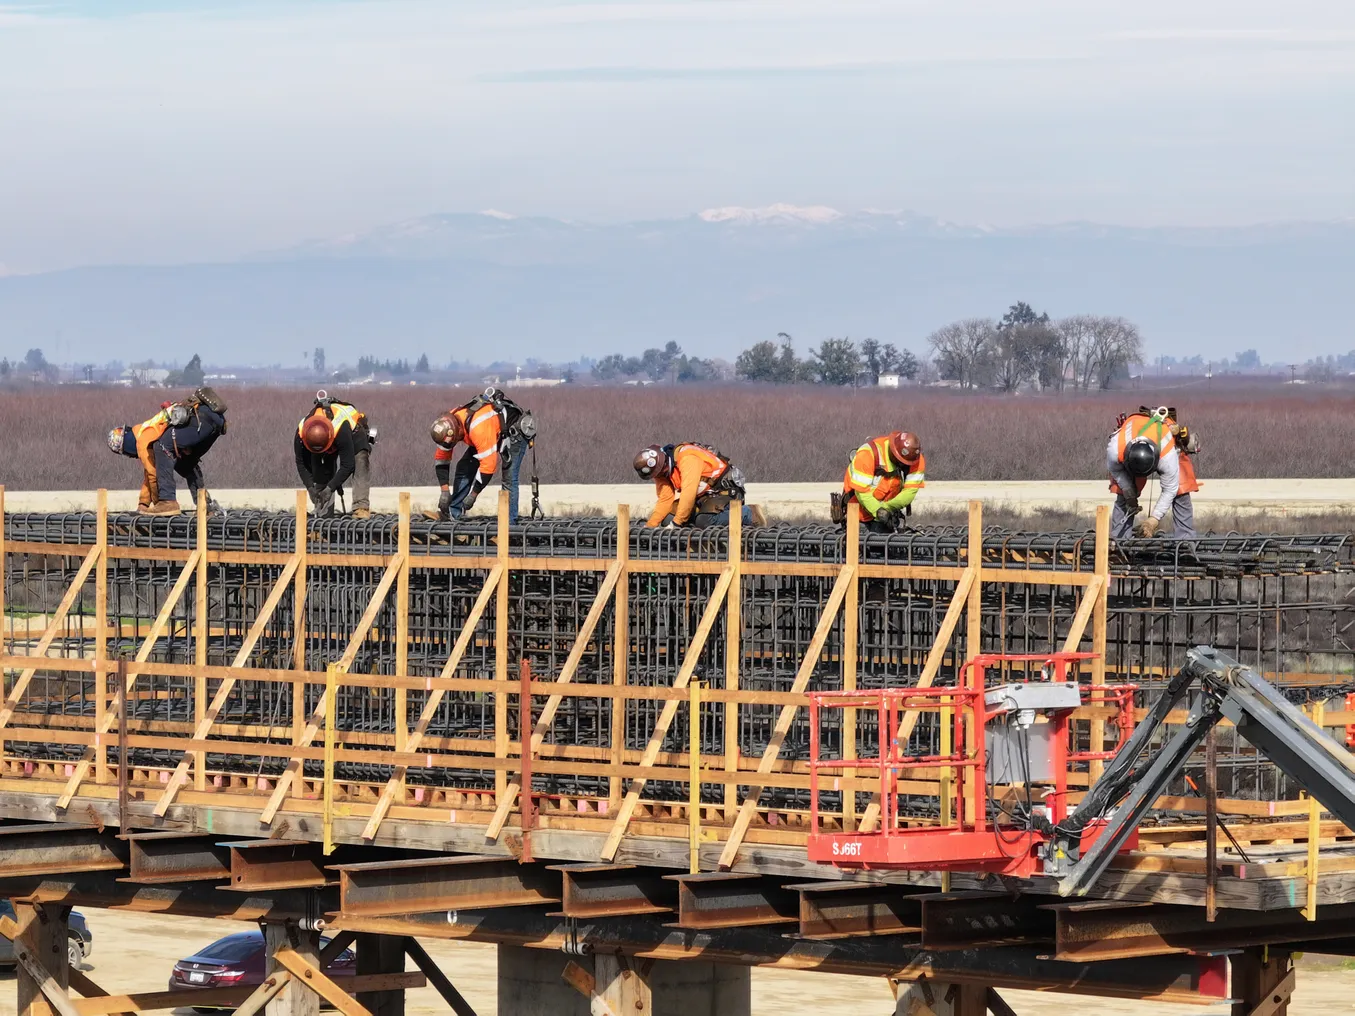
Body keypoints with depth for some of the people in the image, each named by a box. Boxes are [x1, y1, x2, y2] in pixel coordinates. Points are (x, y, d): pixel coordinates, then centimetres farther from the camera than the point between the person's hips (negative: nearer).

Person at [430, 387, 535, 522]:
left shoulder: (479, 430, -43)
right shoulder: (448, 424, -18)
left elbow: (488, 465, -40)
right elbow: (441, 459, -9)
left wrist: (473, 495, -32)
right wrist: (445, 491, -16)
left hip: (516, 432, -8)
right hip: (495, 434, 8)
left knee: (509, 479, -19)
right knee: (464, 468, -1)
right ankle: (452, 514, 0)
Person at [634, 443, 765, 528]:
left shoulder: (687, 458, -27)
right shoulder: (662, 471, -1)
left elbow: (689, 492, -33)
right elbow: (665, 499, 0)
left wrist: (676, 523, -33)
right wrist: (650, 525, -12)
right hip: (702, 496, 8)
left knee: (705, 520, -35)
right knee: (667, 519, -8)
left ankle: (748, 513, -17)